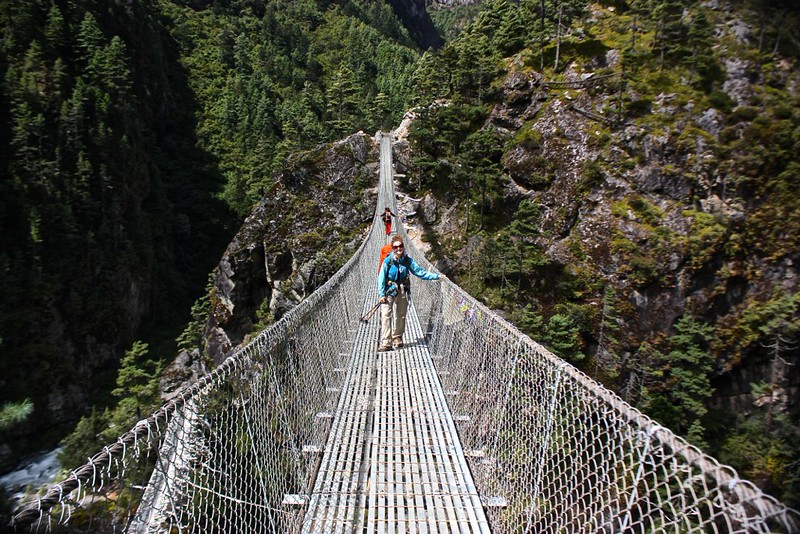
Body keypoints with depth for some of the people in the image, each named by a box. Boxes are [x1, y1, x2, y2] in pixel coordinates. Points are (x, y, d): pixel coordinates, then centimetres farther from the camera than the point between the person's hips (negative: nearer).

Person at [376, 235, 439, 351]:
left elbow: (419, 271, 5)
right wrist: (381, 294, -14)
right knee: (386, 315, -12)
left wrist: (436, 276, 0)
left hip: (403, 291, 4)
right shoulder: (388, 261, -10)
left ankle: (397, 339, 30)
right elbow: (381, 278, -8)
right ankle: (386, 343, -11)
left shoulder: (408, 260, -1)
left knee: (401, 316, 12)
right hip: (390, 290, -3)